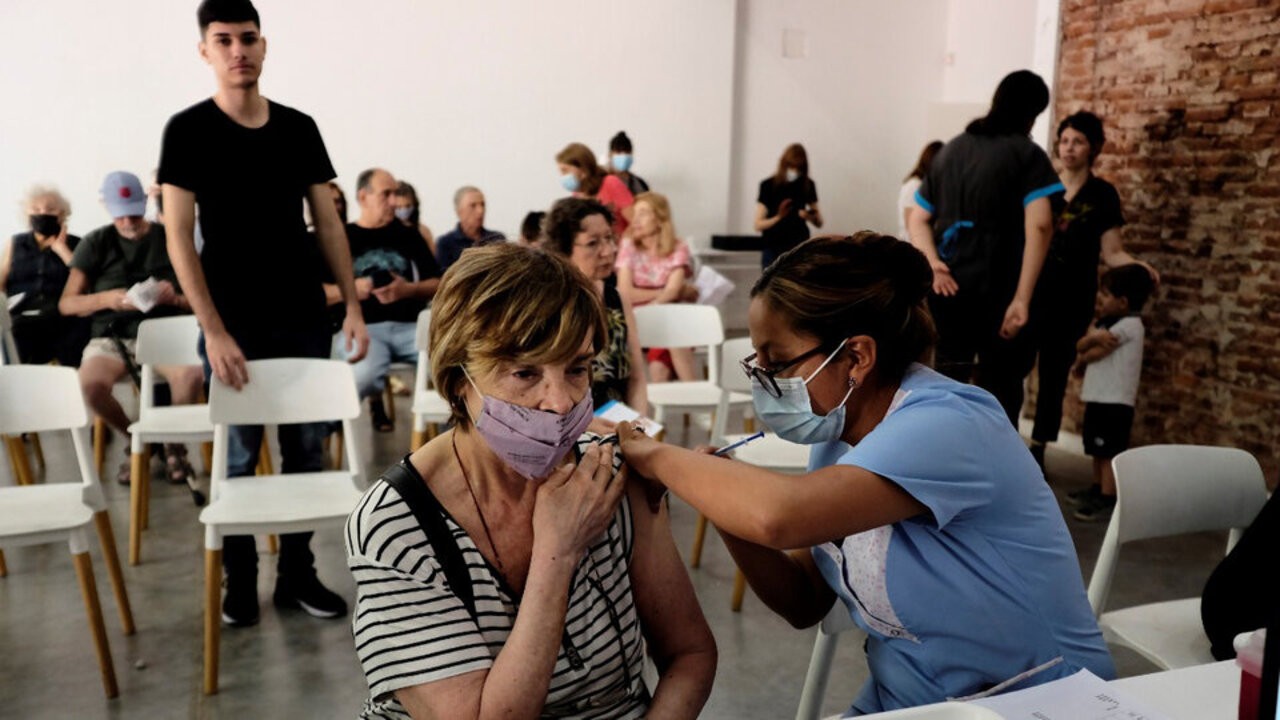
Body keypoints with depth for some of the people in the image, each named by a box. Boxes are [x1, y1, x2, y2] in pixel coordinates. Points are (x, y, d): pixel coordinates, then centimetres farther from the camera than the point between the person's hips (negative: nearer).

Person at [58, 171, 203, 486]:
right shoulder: (95, 243, 7)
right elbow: (66, 303, 5)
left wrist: (175, 298, -15)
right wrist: (105, 299, -15)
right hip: (112, 336, 1)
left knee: (192, 375, -35)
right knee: (90, 384, -32)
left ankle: (175, 444, -4)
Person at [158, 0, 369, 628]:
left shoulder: (299, 127, 7)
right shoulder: (188, 130, -2)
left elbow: (328, 223, 9)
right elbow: (178, 235, -7)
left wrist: (352, 306, 2)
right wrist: (214, 331, -15)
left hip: (303, 317, 3)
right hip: (233, 323, -3)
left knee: (307, 447, 7)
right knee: (239, 454, 5)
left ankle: (297, 572, 21)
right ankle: (239, 580, 20)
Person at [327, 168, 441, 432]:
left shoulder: (408, 236, 19)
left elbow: (438, 284, 13)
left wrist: (409, 289, -6)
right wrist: (350, 289, -13)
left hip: (408, 326, 2)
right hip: (360, 328, -2)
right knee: (365, 375, -37)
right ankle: (374, 401, 2)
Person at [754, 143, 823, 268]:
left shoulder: (808, 185, 5)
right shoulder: (768, 185, -3)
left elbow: (819, 223, 9)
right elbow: (758, 225, -6)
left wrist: (810, 217, -13)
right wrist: (778, 217, -23)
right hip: (773, 249, -2)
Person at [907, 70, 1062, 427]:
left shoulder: (950, 150, 16)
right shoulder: (1028, 154, -3)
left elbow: (917, 218, 13)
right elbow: (1039, 226, -17)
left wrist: (932, 262, -4)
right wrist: (1022, 298, -20)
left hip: (946, 289, 5)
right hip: (996, 292, -5)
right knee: (1000, 395, 6)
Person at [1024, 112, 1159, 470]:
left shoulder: (1103, 194, 1)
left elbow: (1111, 252, -2)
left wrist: (1138, 266, -20)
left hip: (1072, 301, -1)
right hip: (1030, 292, 1)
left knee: (1053, 377, 6)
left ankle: (1037, 450, 17)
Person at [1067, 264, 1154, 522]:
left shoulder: (1129, 325, -14)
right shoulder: (1105, 322, 16)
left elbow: (1094, 353, -17)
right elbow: (1080, 345, 8)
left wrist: (1082, 358, 2)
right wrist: (1093, 337, -12)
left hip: (1115, 402, -9)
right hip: (1098, 399, 10)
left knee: (1110, 452, -7)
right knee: (1098, 450, 18)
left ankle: (1108, 500, -6)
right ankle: (1097, 490, 29)